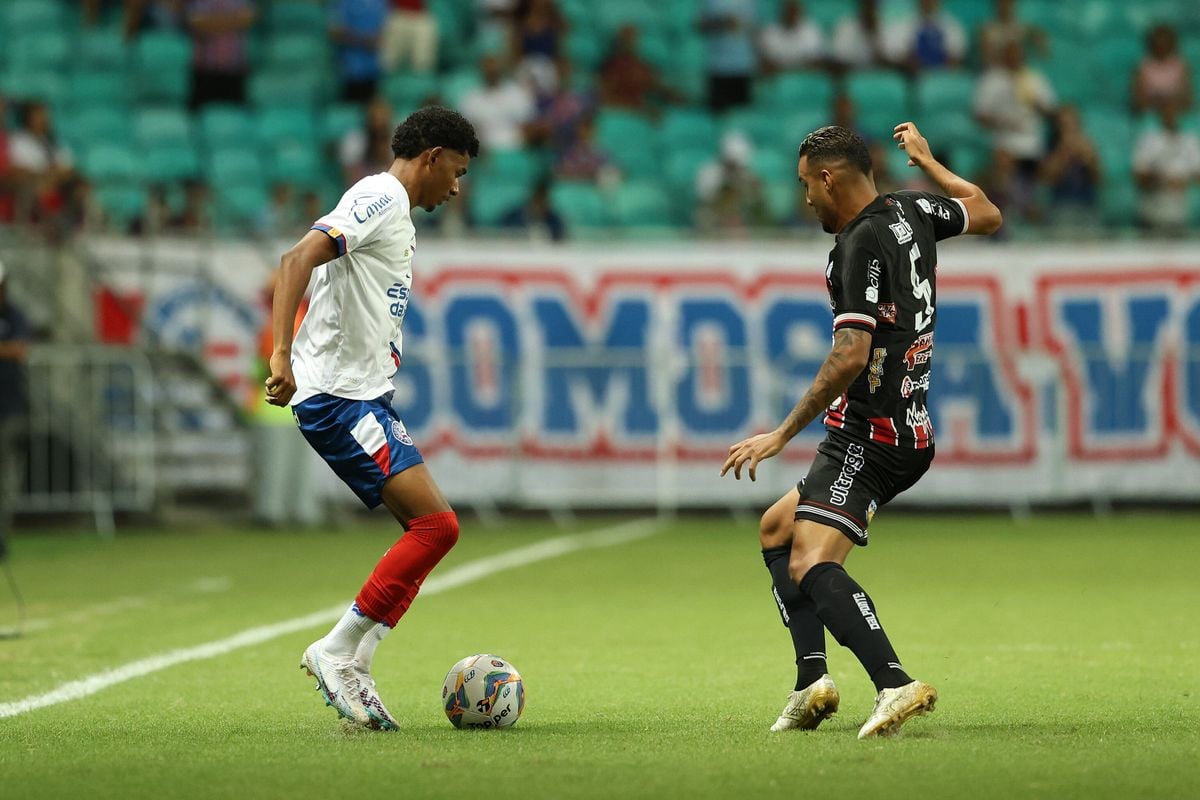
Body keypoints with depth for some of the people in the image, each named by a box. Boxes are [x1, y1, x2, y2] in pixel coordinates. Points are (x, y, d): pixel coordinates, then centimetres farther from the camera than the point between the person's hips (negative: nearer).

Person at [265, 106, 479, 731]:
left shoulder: (395, 213, 21)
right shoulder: (379, 199, -11)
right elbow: (298, 260, -24)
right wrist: (281, 355, -34)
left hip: (363, 397, 11)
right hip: (341, 397, -11)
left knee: (430, 529, 8)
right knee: (436, 525, -16)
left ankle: (352, 672, 5)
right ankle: (337, 652, -9)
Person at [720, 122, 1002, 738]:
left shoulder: (862, 243, -16)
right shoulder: (911, 213, 10)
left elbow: (851, 356, -23)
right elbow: (987, 215, 31)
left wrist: (783, 433, -19)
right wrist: (927, 162, 42)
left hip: (869, 431, -11)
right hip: (912, 429, 11)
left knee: (811, 565, -23)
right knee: (777, 527, 22)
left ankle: (894, 683, -38)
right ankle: (812, 678, 9)